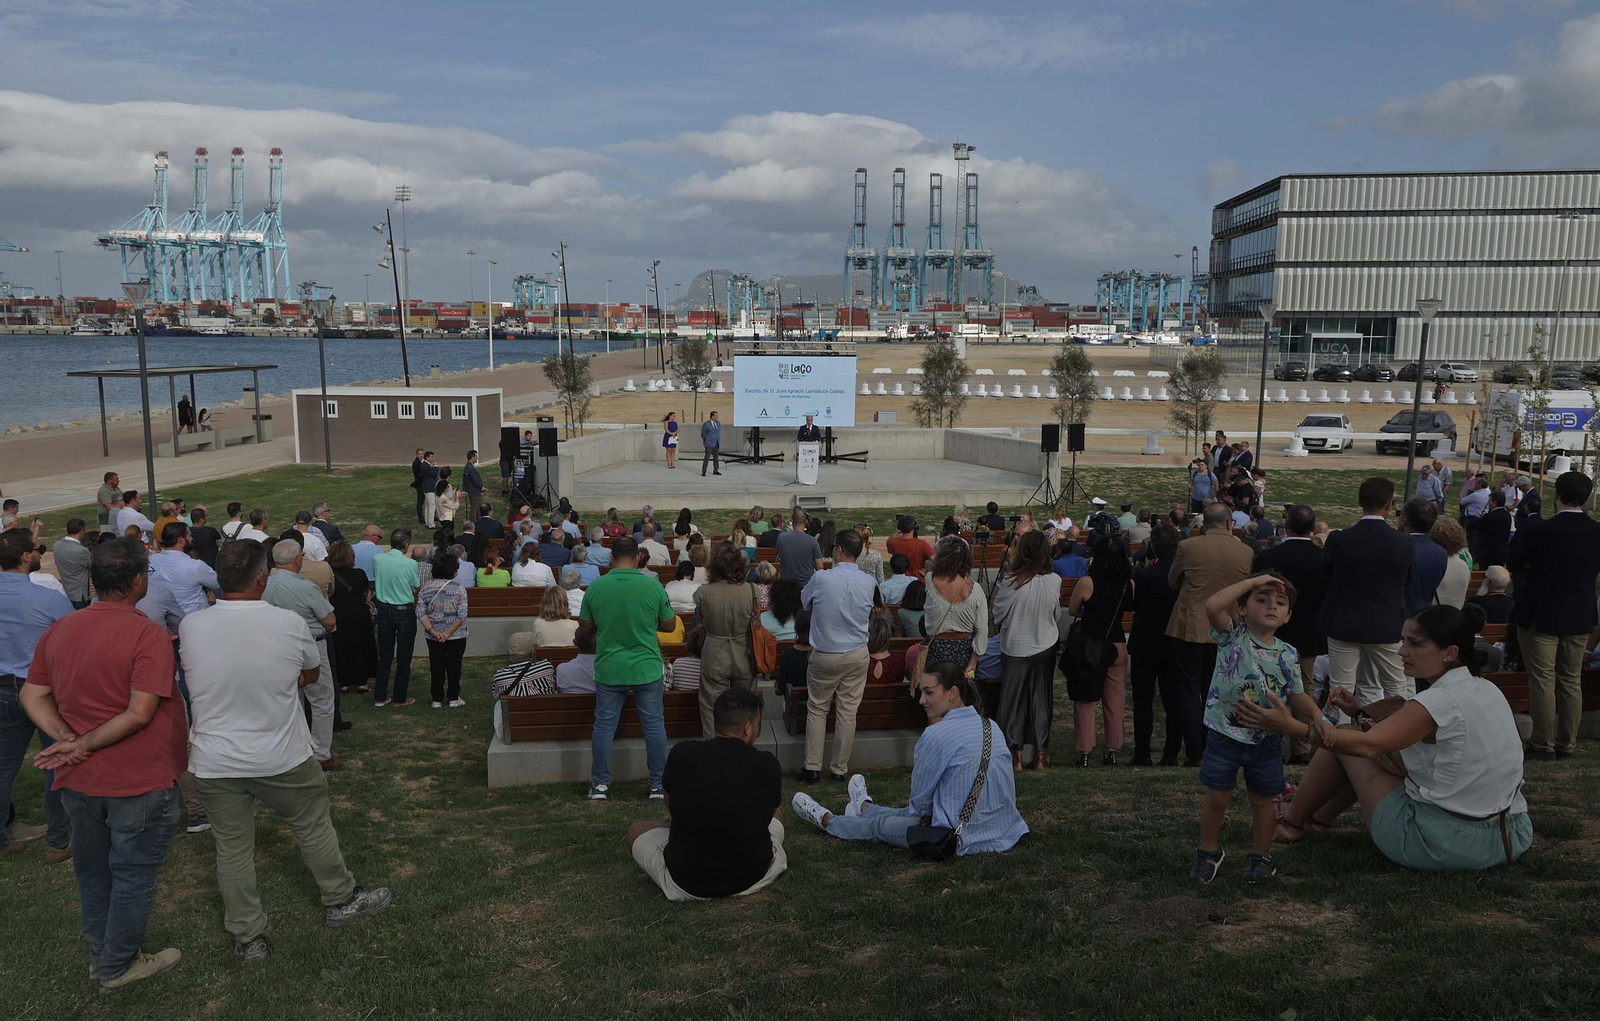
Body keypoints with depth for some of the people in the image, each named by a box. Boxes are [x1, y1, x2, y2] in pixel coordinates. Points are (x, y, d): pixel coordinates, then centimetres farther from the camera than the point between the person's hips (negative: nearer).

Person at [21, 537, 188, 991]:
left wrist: (67, 741, -8)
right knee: (132, 874, 12)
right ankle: (117, 968, 25)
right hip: (137, 781, -6)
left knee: (93, 872, 22)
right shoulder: (148, 634, -20)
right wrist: (85, 745, -16)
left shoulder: (59, 630, 1)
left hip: (77, 781, 6)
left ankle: (101, 955, 39)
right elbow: (141, 713, -25)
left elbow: (32, 695, 1)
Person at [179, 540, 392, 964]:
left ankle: (248, 938, 25)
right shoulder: (290, 623, -14)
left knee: (232, 850, 14)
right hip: (283, 759, -1)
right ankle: (340, 900, 36)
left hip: (214, 765, 2)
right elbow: (312, 674, 5)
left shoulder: (190, 627, -10)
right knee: (314, 827, 19)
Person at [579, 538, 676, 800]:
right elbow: (669, 625, 0)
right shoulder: (653, 586, -9)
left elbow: (585, 627, 5)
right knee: (654, 725, 9)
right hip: (646, 669, -1)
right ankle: (658, 785, 15)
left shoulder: (596, 587, -6)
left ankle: (600, 785, 18)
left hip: (608, 669, 1)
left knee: (604, 726, 11)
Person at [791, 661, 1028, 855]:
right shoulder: (993, 728, 3)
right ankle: (865, 808, 60)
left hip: (962, 840, -7)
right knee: (909, 813, 32)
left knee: (880, 826, 18)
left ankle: (826, 820, 44)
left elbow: (920, 803, -7)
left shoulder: (935, 737, -19)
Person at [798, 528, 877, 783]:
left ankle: (812, 768, 14)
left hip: (824, 655, -2)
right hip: (857, 655, 2)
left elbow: (804, 602, 3)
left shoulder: (820, 579, -16)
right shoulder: (868, 583, -7)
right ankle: (840, 769, 18)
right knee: (848, 712, 9)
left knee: (817, 710, 11)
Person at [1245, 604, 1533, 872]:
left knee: (1346, 740, 5)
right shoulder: (1487, 689, 7)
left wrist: (1291, 726, -26)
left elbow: (1368, 745, -22)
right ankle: (1322, 815, 37)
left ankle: (1292, 821, 24)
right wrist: (1360, 712, 5)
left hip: (1442, 846, -8)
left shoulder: (1441, 701, -20)